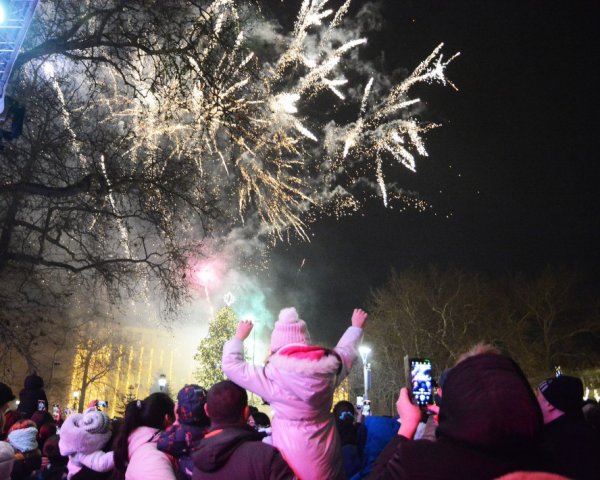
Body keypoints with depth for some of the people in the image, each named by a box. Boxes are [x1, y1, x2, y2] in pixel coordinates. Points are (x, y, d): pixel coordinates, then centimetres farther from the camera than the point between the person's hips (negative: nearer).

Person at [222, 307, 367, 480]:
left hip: (294, 461, -3)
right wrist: (356, 327, 35)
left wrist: (239, 337, 14)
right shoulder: (329, 366, -7)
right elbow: (346, 350, 16)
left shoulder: (272, 375, -16)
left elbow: (230, 365, -2)